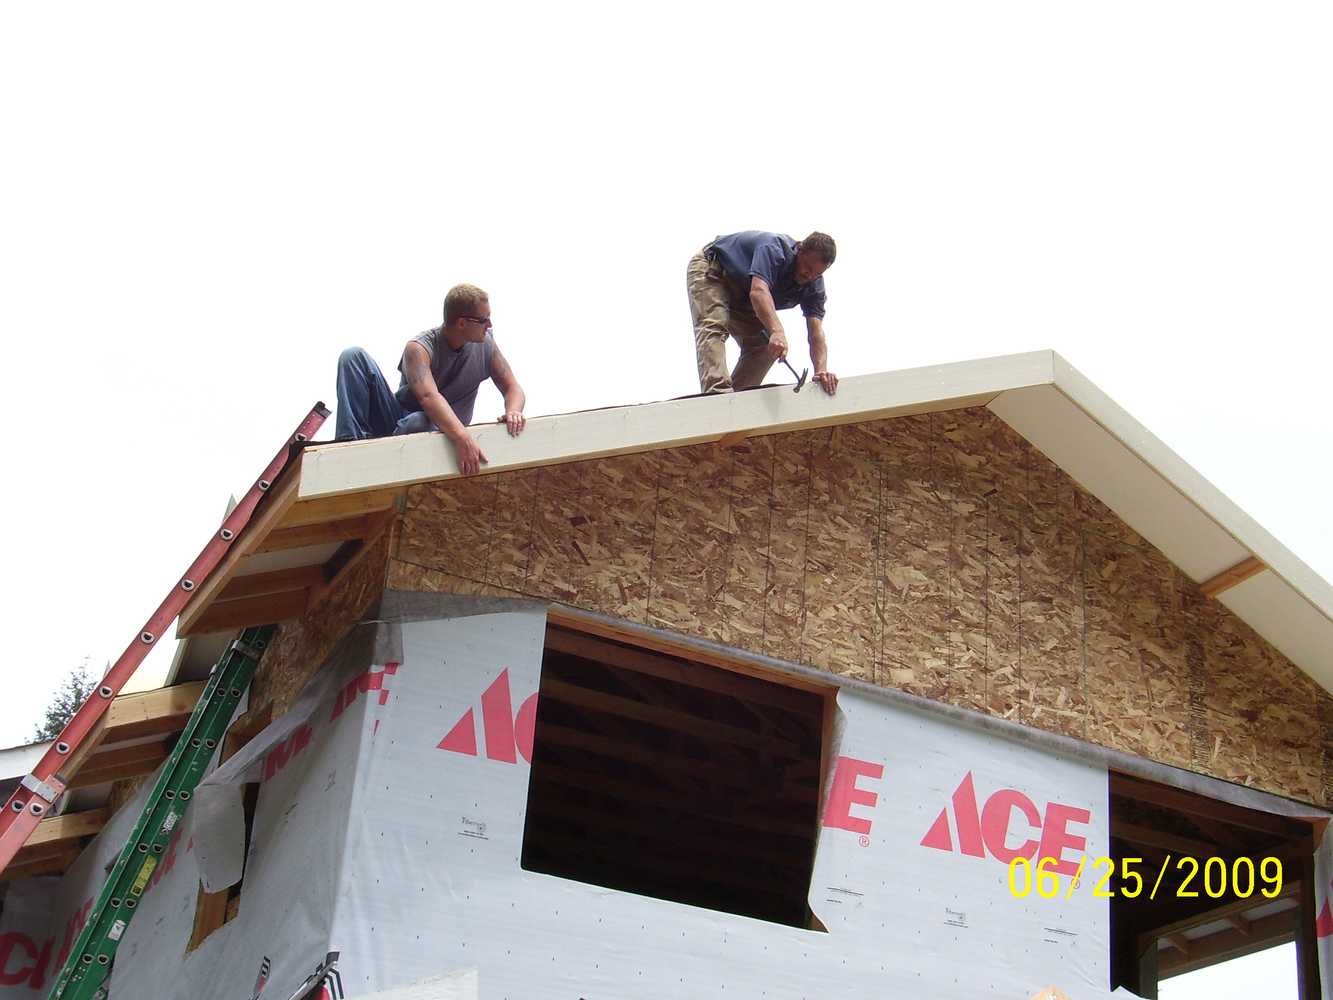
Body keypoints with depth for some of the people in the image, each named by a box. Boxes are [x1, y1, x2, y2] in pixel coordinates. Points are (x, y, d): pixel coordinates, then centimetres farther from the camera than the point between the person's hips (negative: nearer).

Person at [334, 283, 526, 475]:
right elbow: (428, 397, -37)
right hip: (399, 420, 0)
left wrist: (513, 412, -29)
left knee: (421, 422, -41)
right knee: (354, 356, -20)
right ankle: (350, 442, -29)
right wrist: (463, 437, -55)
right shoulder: (419, 348, -18)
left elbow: (513, 388, -1)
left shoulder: (485, 343, -4)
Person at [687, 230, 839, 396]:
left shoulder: (814, 286, -17)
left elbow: (816, 331, -25)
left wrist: (821, 370, -45)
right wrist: (777, 332, -69)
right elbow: (758, 291, -53)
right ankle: (718, 394, -45)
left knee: (762, 345, -2)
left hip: (742, 295, 7)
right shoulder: (774, 248, -36)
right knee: (714, 328, -29)